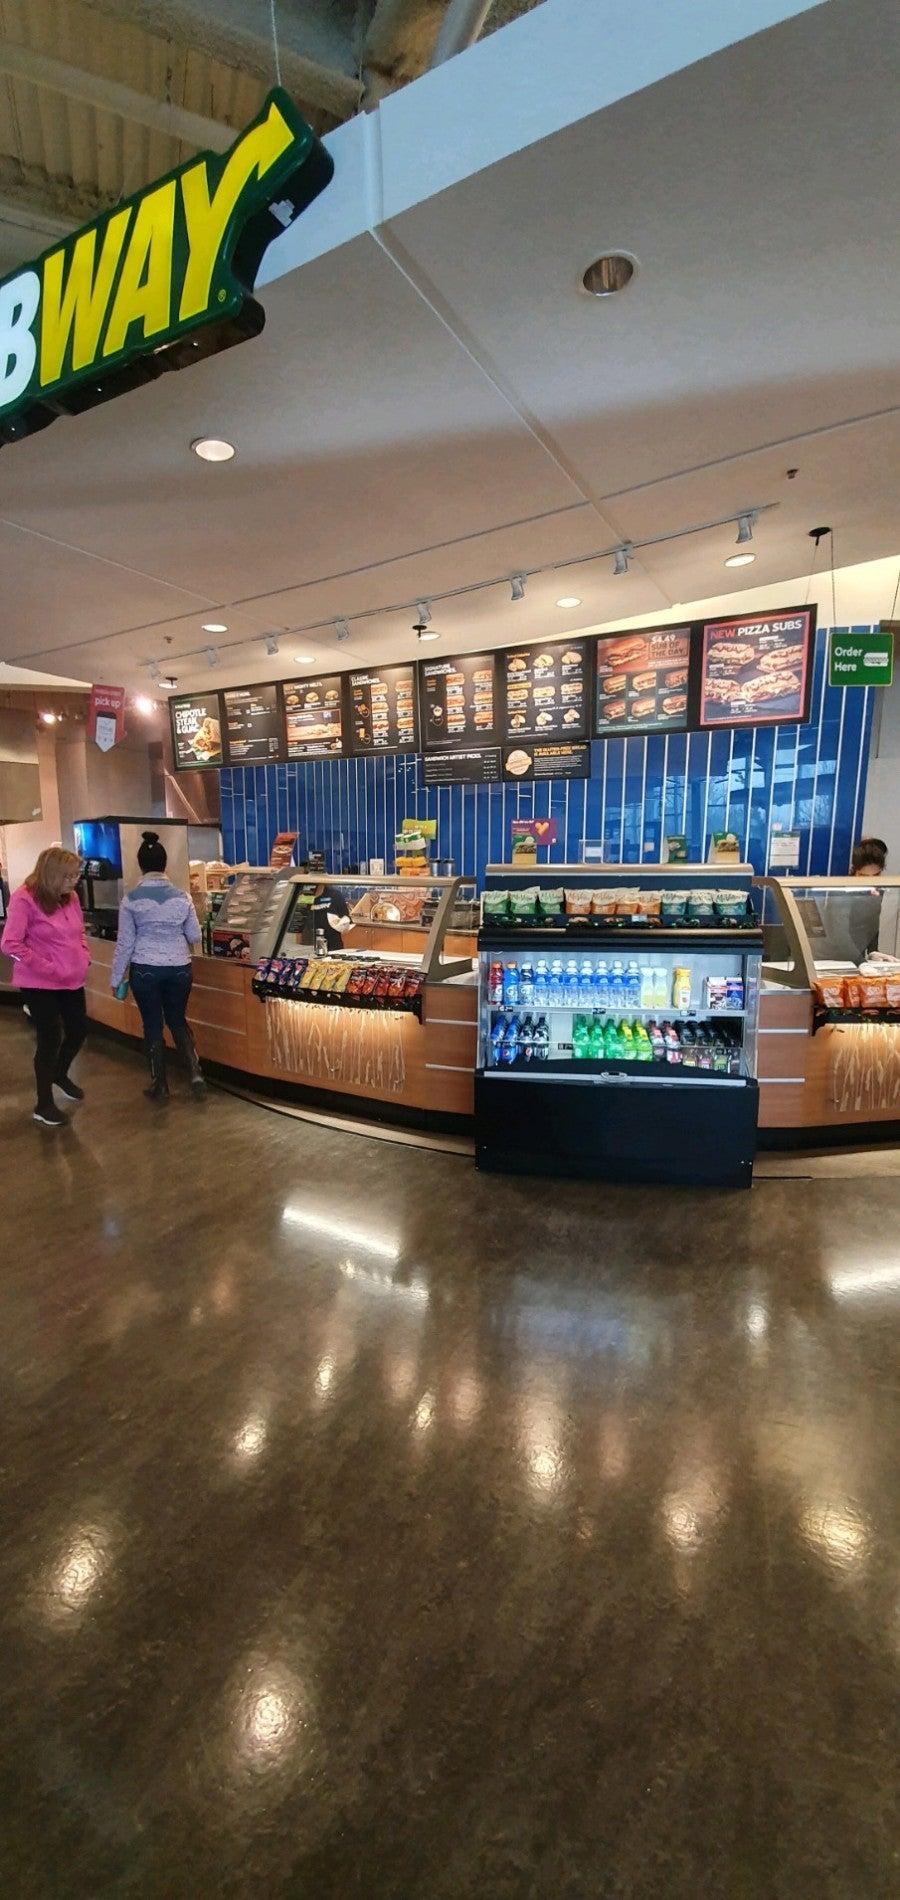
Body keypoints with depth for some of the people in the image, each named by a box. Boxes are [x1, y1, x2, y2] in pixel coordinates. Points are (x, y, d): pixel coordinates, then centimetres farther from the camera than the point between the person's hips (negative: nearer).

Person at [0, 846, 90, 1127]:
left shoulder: (71, 897, 2)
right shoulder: (24, 900, -16)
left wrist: (85, 956, 2)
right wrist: (49, 968, -19)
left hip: (72, 981, 6)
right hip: (39, 985, -6)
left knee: (79, 1031, 16)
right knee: (50, 1039, 2)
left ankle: (60, 1075, 47)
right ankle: (44, 1105, 20)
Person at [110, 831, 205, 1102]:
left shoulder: (130, 900, -8)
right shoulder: (182, 897, -4)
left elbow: (125, 942, -4)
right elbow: (195, 937, 3)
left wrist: (116, 978, 6)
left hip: (144, 970, -2)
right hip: (179, 968, 2)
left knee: (153, 1025, 11)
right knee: (177, 1021, 18)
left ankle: (160, 1086, 20)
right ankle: (196, 1074, 6)